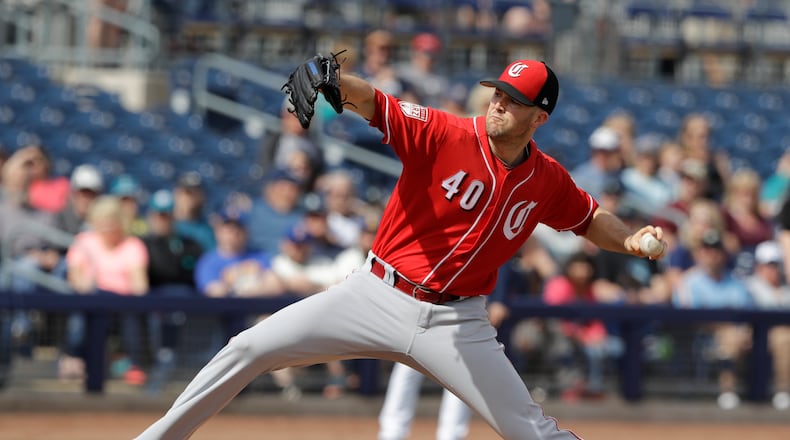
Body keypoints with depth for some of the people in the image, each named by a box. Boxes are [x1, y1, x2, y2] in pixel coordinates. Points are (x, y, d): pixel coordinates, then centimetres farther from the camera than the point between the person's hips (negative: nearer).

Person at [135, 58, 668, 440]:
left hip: (455, 324, 1)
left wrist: (631, 240, -2)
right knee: (250, 349, -7)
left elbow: (590, 220, 19)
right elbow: (371, 101, -22)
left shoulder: (547, 181, 1)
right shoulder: (444, 135, -10)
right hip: (377, 295, -1)